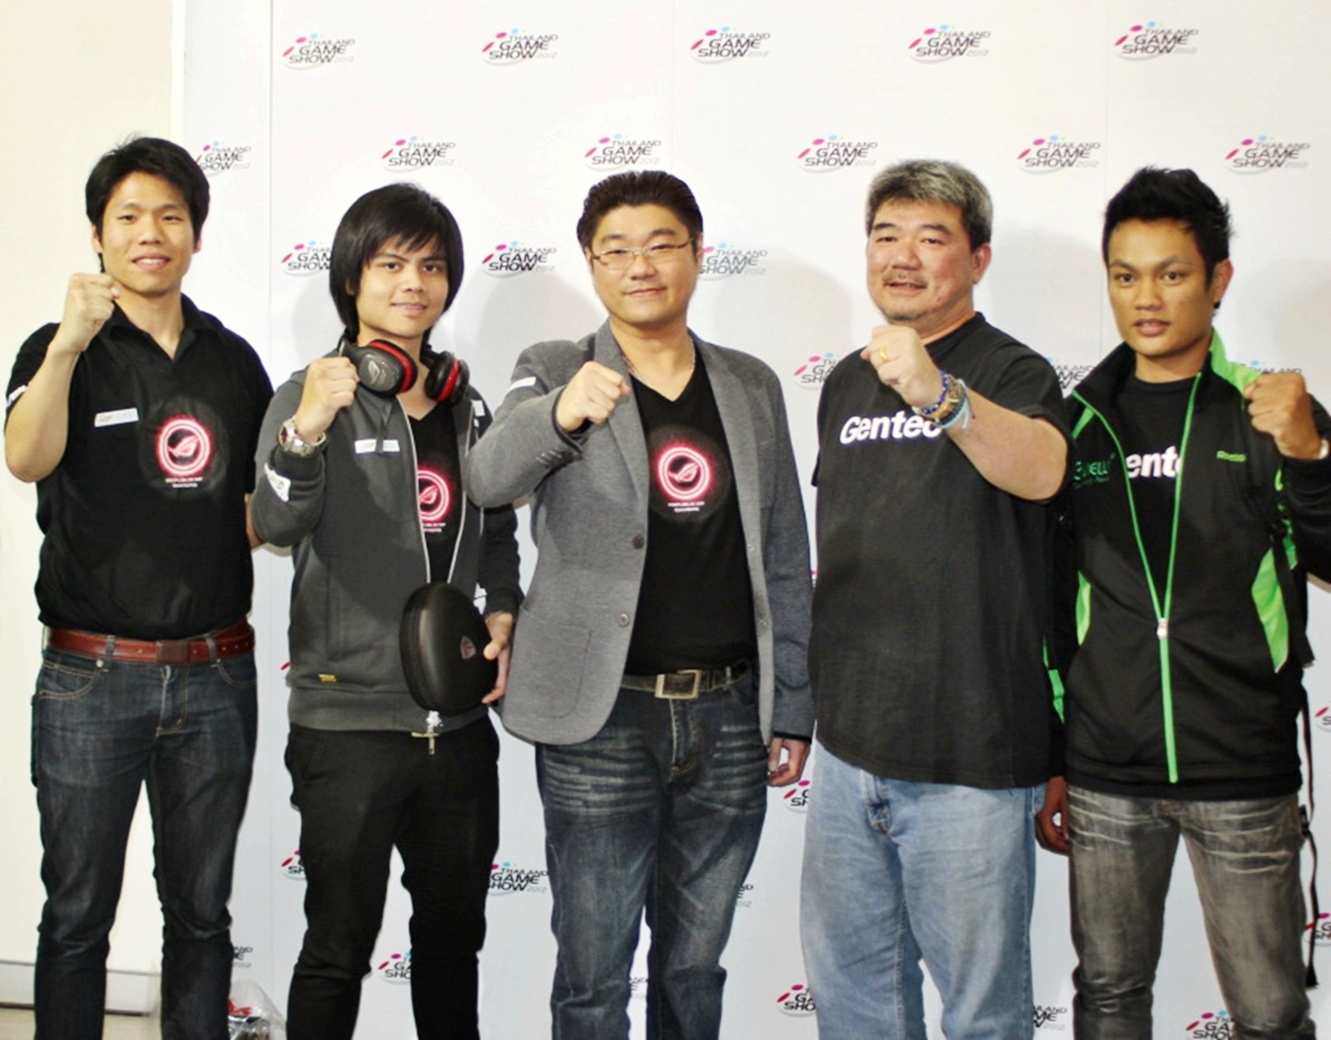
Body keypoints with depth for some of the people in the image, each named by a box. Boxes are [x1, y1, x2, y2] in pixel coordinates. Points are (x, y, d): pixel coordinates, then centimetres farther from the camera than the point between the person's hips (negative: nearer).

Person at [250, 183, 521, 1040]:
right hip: (348, 719, -5)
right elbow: (277, 524, -22)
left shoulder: (464, 403, 10)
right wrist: (305, 431, -39)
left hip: (457, 714, 5)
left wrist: (502, 615, 4)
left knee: (455, 934, 17)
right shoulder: (314, 395, -6)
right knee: (339, 947, 3)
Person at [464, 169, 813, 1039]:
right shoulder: (554, 373, 1)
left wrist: (792, 712, 8)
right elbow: (489, 478, -20)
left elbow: (787, 560, 12)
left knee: (695, 964, 15)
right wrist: (562, 413, -40)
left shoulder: (752, 387, 10)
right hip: (603, 720, -3)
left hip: (729, 716, 3)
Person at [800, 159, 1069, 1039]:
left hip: (969, 755, -6)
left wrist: (939, 395, -49)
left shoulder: (1011, 373, -9)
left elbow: (1040, 471, -32)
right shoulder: (848, 383, 11)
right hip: (850, 743, 6)